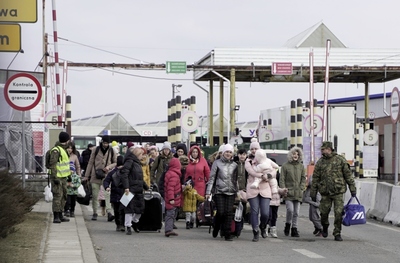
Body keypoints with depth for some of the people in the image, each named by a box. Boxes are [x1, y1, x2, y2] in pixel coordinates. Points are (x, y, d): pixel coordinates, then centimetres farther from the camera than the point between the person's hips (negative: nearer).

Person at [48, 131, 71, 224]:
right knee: (57, 197, -12)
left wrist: (69, 176, 25)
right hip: (57, 178, -10)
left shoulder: (63, 149, 16)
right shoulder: (56, 150, -16)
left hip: (63, 178, 10)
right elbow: (52, 164, -22)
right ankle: (56, 217, -13)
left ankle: (60, 216, 20)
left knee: (63, 197, 13)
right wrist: (55, 178, -26)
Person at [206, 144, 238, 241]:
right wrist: (208, 191, -2)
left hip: (231, 192, 2)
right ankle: (216, 229, 20)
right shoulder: (217, 163, 5)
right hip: (219, 191, -2)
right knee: (221, 212, -8)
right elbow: (211, 178, 4)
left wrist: (237, 191, 13)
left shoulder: (234, 165, 12)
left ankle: (227, 234, -1)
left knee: (229, 213, -6)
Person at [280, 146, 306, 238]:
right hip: (288, 192, -3)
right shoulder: (285, 166, 1)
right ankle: (288, 225, 8)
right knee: (290, 210, -15)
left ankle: (294, 229, 12)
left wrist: (301, 188, 1)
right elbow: (282, 179, 0)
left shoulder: (301, 166, 11)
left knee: (296, 212, 4)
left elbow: (303, 178, 14)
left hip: (298, 193, 3)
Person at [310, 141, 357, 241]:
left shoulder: (340, 160, 1)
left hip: (338, 191, -2)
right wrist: (313, 193, 8)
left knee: (339, 213, -7)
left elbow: (348, 175, 4)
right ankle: (325, 228, 32)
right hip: (325, 192, 2)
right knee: (324, 212, 3)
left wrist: (352, 188, 1)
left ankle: (337, 233, 2)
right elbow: (315, 178, 10)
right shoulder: (320, 162, 7)